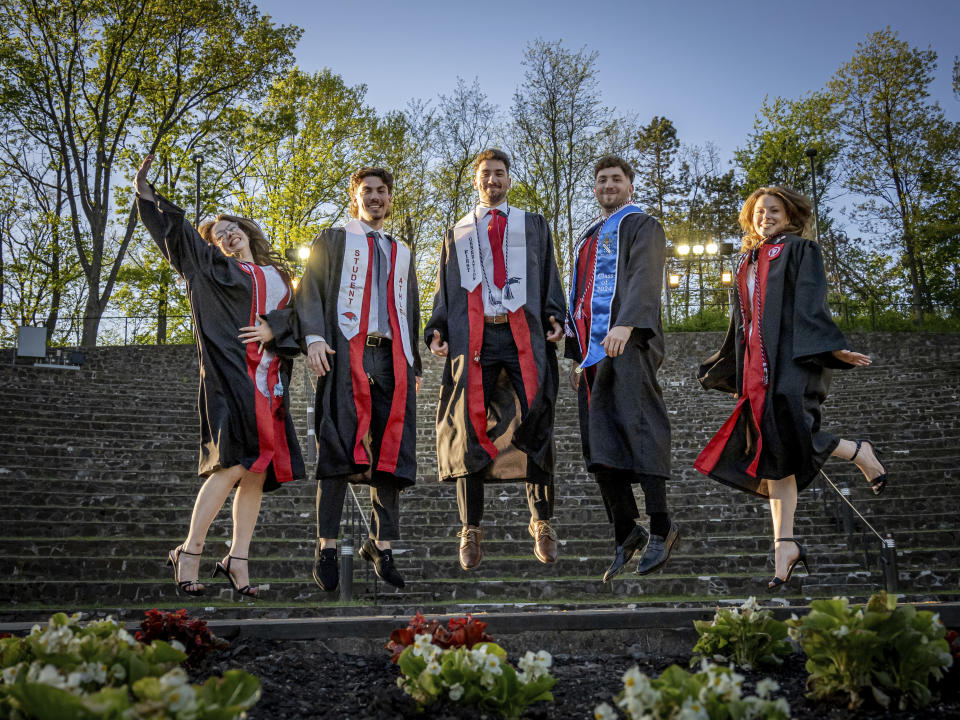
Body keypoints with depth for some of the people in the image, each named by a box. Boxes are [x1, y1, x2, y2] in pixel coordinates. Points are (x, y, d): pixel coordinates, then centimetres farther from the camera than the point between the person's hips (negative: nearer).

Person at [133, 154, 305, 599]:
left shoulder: (279, 277, 22)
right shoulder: (214, 268, 14)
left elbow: (292, 319, 10)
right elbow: (178, 232, 9)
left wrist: (271, 330, -9)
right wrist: (146, 194, 1)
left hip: (269, 383, 4)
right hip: (232, 375, -4)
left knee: (258, 471, 0)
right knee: (234, 463, -15)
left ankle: (238, 560, 6)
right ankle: (189, 553, -5)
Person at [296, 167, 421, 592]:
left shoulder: (403, 252, 27)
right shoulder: (333, 241, 14)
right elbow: (310, 291, 2)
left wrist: (416, 364, 16)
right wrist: (314, 337, -15)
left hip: (392, 357, 4)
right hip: (346, 353, -4)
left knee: (392, 451, -1)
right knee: (339, 448, -9)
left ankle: (381, 544, 6)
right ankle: (326, 547, -5)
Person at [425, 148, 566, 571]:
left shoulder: (534, 226, 21)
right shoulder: (457, 233, 22)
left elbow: (550, 277, 14)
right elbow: (444, 288, 17)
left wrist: (554, 316, -5)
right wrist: (437, 330, 0)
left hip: (524, 335, 0)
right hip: (473, 336, 1)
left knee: (533, 421, -8)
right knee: (469, 425, -4)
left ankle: (541, 523, 4)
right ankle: (471, 529, 3)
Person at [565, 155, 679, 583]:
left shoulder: (641, 226, 4)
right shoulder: (589, 237, 28)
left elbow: (644, 278, -14)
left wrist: (625, 324, -31)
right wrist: (577, 356, 22)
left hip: (627, 344, -7)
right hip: (593, 348, 7)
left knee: (635, 429, -13)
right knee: (600, 442, 1)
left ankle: (660, 526, -5)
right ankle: (626, 532, 6)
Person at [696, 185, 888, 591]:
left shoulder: (801, 250, 7)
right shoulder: (748, 262, 24)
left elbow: (812, 305, -6)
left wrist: (829, 347, -20)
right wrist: (723, 371, 27)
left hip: (792, 355, -6)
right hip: (759, 362, 6)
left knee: (784, 435, -24)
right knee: (773, 450, -1)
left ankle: (859, 452, 4)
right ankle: (785, 545, -2)